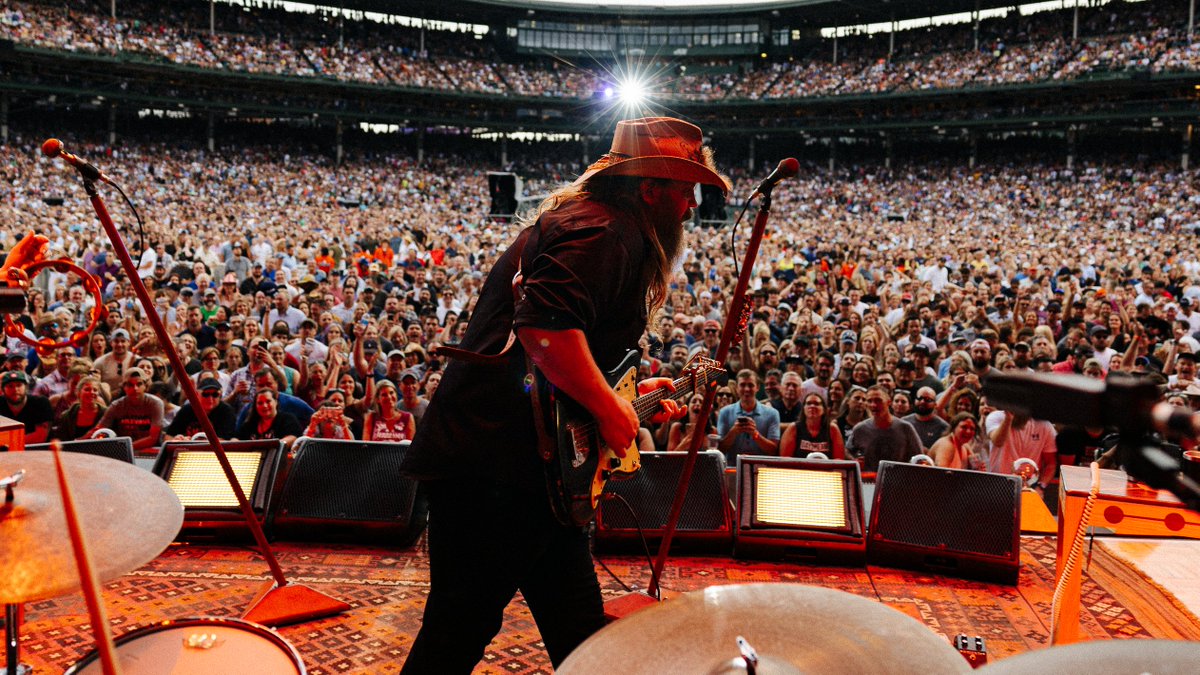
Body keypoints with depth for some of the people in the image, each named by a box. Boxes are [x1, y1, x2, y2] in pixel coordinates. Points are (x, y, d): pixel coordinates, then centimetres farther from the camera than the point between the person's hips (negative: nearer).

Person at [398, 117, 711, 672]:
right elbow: (545, 325, -31)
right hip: (495, 465, -11)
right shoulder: (607, 230, -12)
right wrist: (608, 405, -20)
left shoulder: (573, 220, 22)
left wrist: (626, 397, 20)